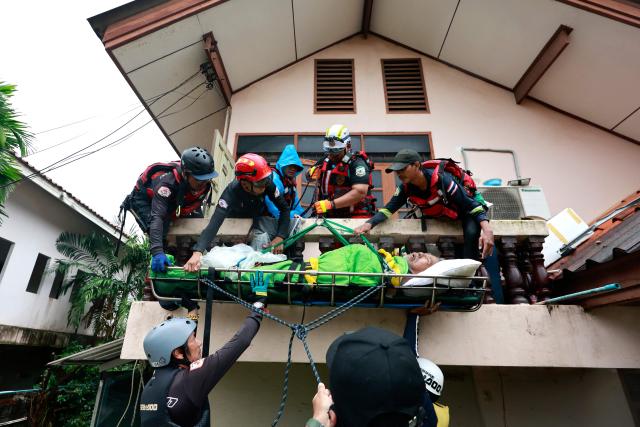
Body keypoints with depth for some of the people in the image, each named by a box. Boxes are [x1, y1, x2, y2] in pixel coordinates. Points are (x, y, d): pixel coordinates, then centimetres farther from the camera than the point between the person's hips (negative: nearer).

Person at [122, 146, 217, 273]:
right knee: (160, 234, -27)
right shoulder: (167, 182, -44)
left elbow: (195, 208, -8)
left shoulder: (204, 185, -25)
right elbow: (157, 217, -52)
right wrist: (157, 252, -63)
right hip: (144, 200, -6)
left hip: (171, 203, 6)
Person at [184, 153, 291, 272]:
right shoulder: (231, 192, -39)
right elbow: (215, 222, -50)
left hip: (258, 217, 1)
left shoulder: (267, 183, -31)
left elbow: (284, 208, -22)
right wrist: (197, 252, -64)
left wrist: (280, 237, -37)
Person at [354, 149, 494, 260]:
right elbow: (389, 208, -21)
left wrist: (487, 230, -48)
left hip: (464, 211, -5)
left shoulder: (442, 180, -36)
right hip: (437, 216, 6)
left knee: (471, 234, -31)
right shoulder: (406, 188, -20)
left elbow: (472, 205, -34)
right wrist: (369, 224, -40)